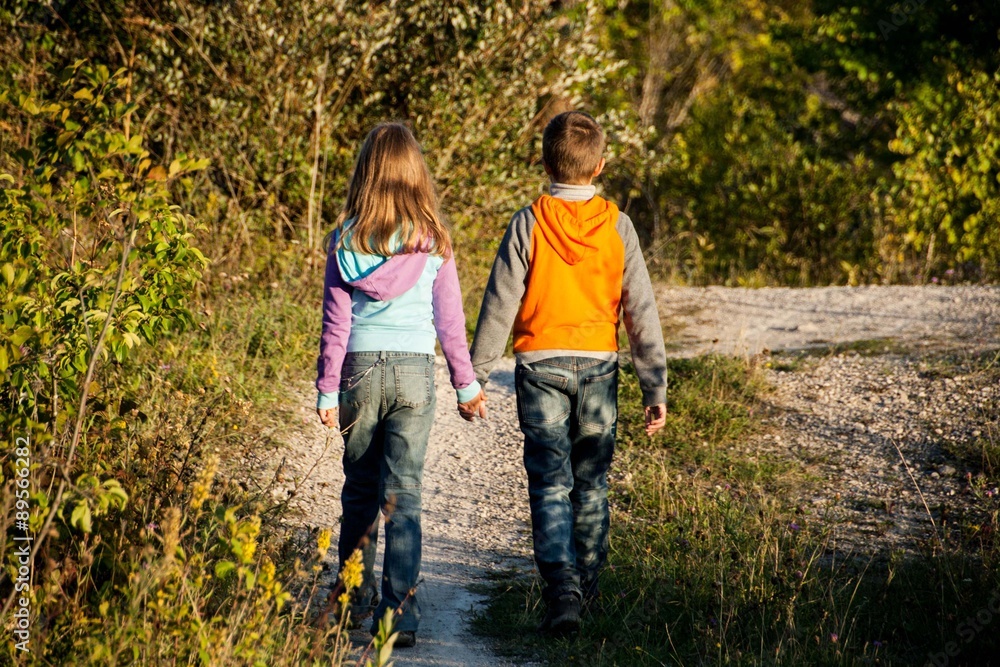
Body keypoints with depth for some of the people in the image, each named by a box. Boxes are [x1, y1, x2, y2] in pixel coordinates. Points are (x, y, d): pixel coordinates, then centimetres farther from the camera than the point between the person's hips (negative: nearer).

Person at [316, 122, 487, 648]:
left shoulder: (346, 240, -3)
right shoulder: (433, 241, -2)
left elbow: (335, 322, -2)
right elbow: (449, 318, 1)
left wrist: (327, 390, 3)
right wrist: (466, 384, 9)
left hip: (360, 368, 1)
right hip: (414, 370, -1)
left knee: (359, 489, 16)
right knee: (403, 494, 0)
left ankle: (356, 601, 27)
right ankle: (399, 614, -6)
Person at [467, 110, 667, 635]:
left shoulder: (529, 223, -7)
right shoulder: (616, 226, -2)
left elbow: (499, 305, -6)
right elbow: (641, 309, -1)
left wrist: (475, 376, 2)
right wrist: (655, 387, 3)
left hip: (541, 365, -2)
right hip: (598, 365, 2)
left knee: (550, 484, -1)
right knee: (591, 483, 15)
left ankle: (561, 588, -15)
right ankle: (586, 587, 25)